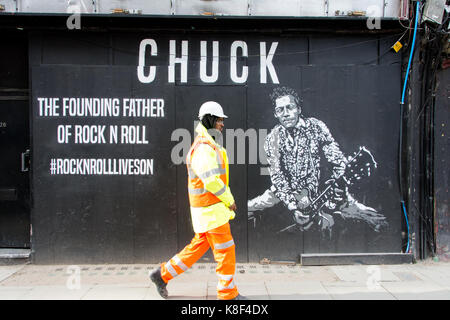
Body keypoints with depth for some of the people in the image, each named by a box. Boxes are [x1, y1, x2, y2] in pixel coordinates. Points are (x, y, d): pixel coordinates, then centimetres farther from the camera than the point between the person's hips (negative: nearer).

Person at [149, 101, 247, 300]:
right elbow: (211, 181, -25)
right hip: (210, 210, -10)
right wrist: (229, 200, -13)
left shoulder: (208, 146, 15)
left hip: (209, 207, 10)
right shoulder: (204, 148, -19)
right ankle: (228, 293, 16)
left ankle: (163, 274, 26)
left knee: (199, 247, 17)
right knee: (225, 250, 1)